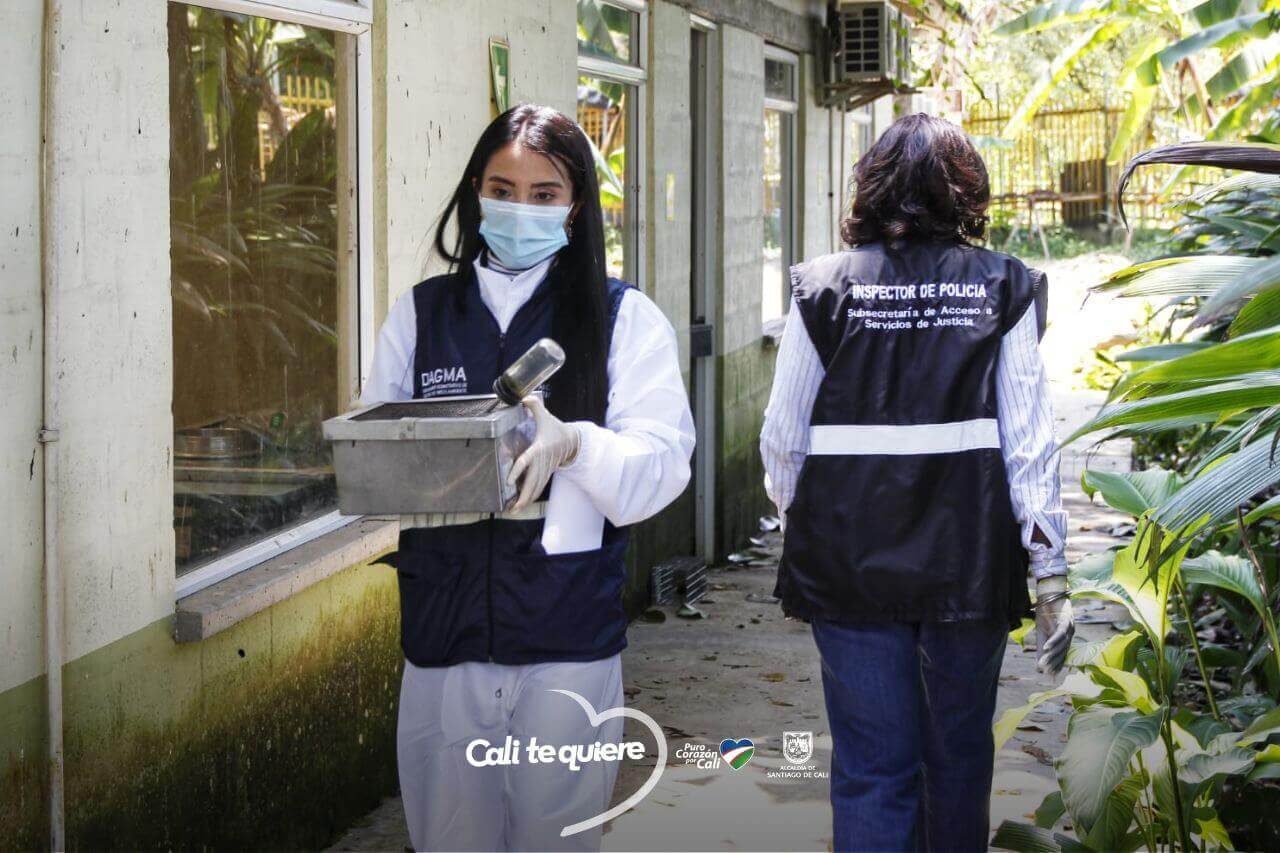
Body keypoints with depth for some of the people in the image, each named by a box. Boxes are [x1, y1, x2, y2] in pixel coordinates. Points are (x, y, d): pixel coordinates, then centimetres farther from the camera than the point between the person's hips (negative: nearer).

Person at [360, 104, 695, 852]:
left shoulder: (624, 317, 3)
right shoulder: (420, 314, 11)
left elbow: (661, 462, -6)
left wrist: (570, 445, -25)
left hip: (568, 634, -2)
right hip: (445, 627, 2)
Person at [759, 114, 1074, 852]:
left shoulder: (824, 288, -2)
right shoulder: (1002, 289, -2)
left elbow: (782, 439, 0)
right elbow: (1031, 442, -5)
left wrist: (797, 528, 17)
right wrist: (1051, 576, -2)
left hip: (850, 563, 0)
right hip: (970, 563, 1)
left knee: (872, 770, 5)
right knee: (959, 758, 18)